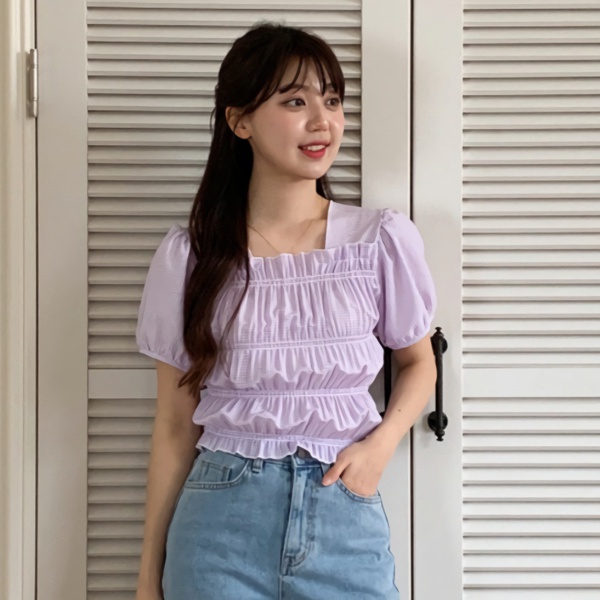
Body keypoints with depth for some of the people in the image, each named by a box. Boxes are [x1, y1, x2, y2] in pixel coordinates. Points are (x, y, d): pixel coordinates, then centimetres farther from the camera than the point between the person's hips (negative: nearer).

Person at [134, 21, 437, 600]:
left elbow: (419, 362, 12)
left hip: (347, 515, 1)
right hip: (221, 522, 0)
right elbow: (174, 426, 3)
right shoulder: (188, 254, -4)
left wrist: (382, 443, -7)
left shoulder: (384, 240, -3)